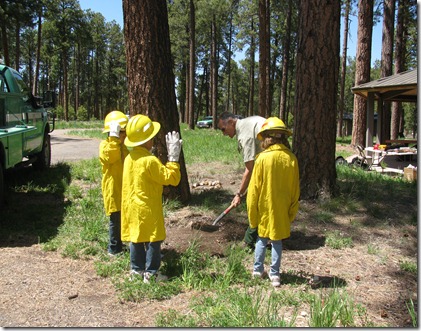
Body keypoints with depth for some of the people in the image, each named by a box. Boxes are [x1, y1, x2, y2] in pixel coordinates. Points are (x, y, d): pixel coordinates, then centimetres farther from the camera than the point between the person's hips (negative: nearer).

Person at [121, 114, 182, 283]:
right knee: (153, 241, 5)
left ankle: (136, 269, 26)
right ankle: (150, 273, 11)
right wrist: (173, 158, -12)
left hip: (131, 207, 8)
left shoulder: (129, 158, 3)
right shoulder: (150, 161, -22)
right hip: (148, 209, -7)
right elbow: (172, 178, -19)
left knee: (136, 239, 16)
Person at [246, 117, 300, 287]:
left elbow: (254, 188, -10)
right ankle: (275, 274, 18)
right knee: (277, 241, 13)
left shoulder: (262, 158, -15)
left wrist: (252, 213, 0)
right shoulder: (291, 158, -7)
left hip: (264, 208, -2)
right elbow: (295, 189, 1)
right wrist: (292, 212, 12)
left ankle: (258, 270, 23)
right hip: (282, 210, 2)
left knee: (262, 239, 16)